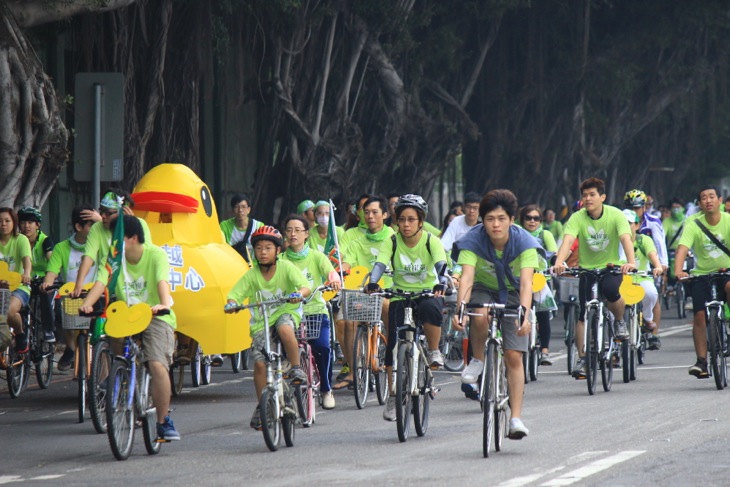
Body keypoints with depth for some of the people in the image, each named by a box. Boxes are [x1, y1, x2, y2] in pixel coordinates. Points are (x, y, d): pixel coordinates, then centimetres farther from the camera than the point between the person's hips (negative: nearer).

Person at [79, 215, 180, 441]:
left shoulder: (156, 255, -11)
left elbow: (162, 281, -27)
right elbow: (100, 282, -15)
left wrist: (165, 304, -48)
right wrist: (87, 304, -34)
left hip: (156, 318, -5)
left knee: (157, 365, -22)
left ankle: (163, 421, -10)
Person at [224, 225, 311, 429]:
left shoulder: (286, 268, -8)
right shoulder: (251, 275, -3)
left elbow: (305, 286, -18)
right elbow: (235, 294, -5)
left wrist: (299, 294, -41)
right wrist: (231, 304, -29)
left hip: (285, 312, -2)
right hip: (261, 321, 2)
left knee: (284, 328, -39)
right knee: (259, 362, -12)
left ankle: (296, 368, -18)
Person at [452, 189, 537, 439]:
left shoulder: (524, 242, -25)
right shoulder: (473, 240, -24)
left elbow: (526, 282, -34)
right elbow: (467, 277, -34)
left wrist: (524, 313, -49)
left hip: (512, 293, 0)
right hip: (483, 289, 0)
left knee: (514, 356, -9)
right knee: (480, 317, -36)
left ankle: (516, 418, -4)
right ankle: (478, 360, -8)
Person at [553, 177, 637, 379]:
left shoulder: (615, 215, -14)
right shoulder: (577, 218, -12)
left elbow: (626, 238, -28)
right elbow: (567, 241, -26)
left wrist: (631, 262, -47)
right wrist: (559, 262, -46)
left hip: (611, 266, -2)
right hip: (587, 268, 2)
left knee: (610, 290, -34)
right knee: (583, 314, -8)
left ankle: (620, 321, -4)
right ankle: (582, 358, 2)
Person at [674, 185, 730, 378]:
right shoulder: (694, 225, -8)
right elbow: (682, 249, -20)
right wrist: (678, 271, -39)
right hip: (701, 275, 1)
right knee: (699, 316, -11)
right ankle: (701, 361, -4)